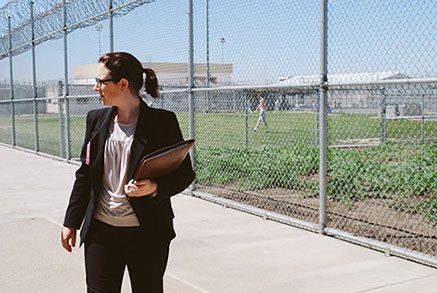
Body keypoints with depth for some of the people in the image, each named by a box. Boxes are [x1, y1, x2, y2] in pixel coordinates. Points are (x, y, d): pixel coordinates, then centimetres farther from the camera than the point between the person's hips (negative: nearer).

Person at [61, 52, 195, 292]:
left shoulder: (163, 121, -7)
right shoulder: (96, 120, 7)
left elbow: (185, 173, -2)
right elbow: (84, 175, 13)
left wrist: (155, 188, -21)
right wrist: (71, 222, 13)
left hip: (147, 234, -3)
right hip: (100, 231, 4)